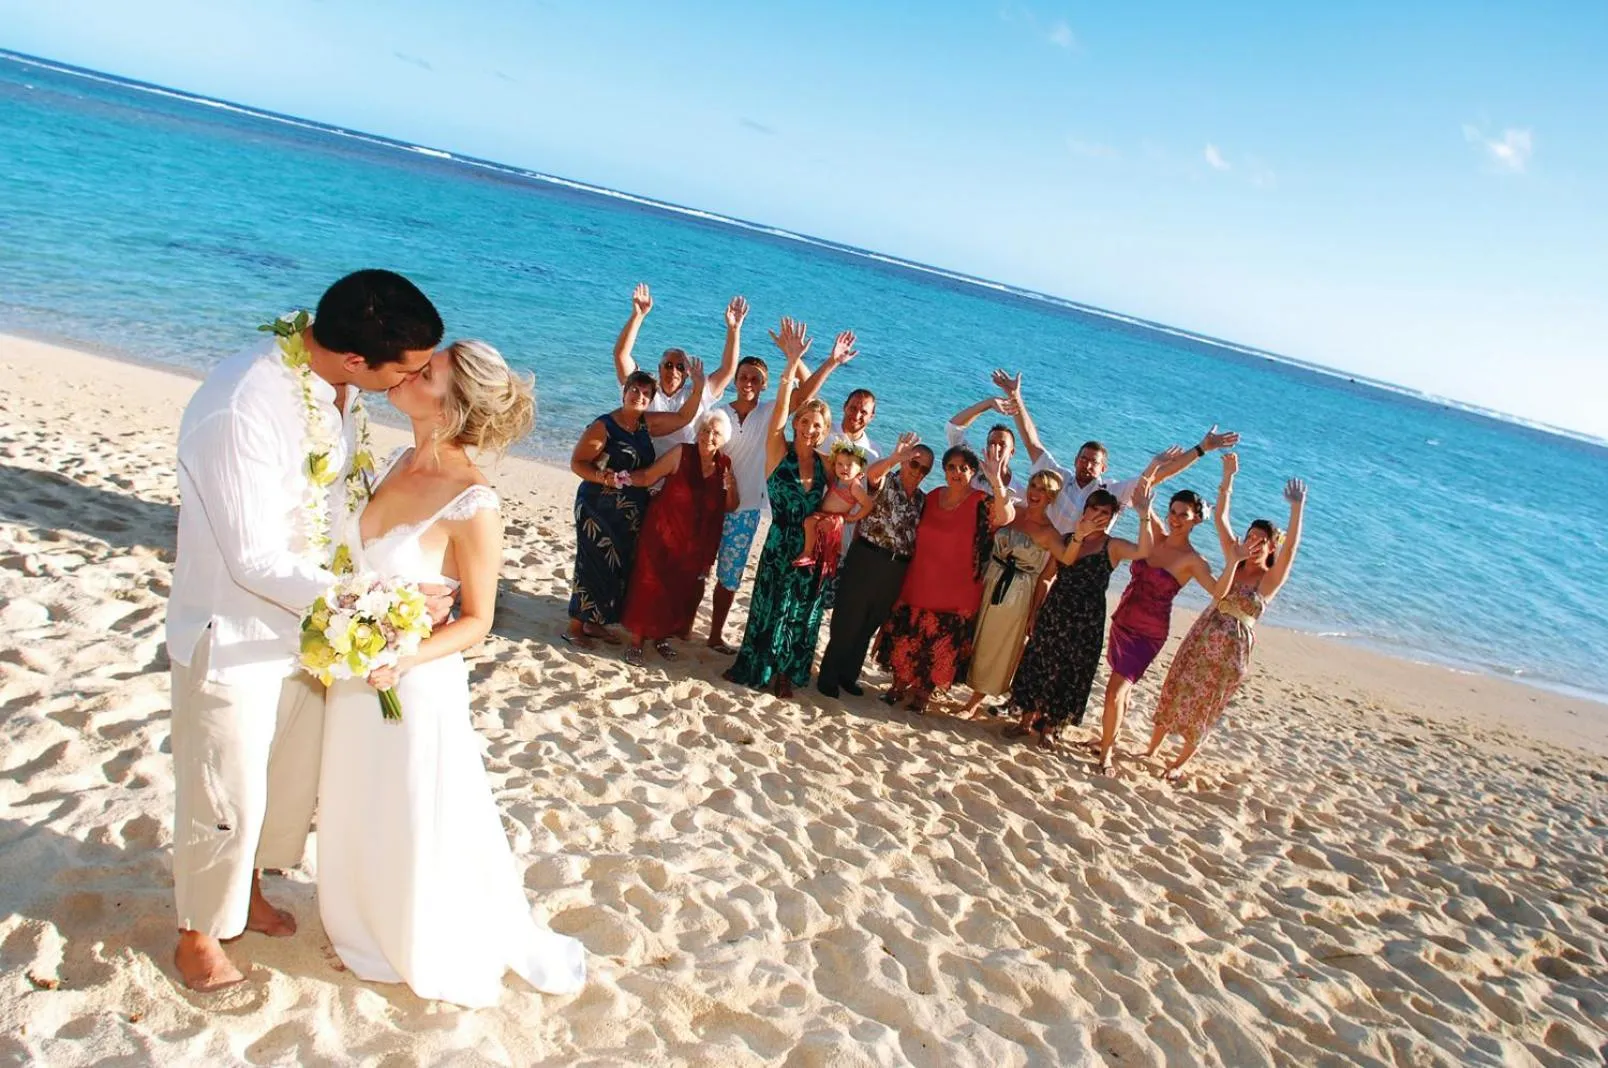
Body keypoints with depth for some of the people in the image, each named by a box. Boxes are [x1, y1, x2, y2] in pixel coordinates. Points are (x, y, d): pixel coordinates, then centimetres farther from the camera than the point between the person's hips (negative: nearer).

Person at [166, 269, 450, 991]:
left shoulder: (339, 387, -9)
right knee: (225, 798, 11)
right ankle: (198, 936, 37)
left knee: (292, 779, 24)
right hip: (234, 640, -7)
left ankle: (248, 891, 50)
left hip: (307, 626, 7)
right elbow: (256, 561, -28)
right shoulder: (240, 409, -32)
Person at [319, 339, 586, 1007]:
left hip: (417, 684, -7)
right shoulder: (398, 462, -4)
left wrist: (403, 659, -29)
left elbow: (477, 620, -16)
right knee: (357, 815, 24)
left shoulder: (473, 504, -25)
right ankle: (370, 928, 51)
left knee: (421, 823, 13)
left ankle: (445, 953, 40)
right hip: (355, 674, 7)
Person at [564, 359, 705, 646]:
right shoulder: (604, 426, -12)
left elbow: (683, 418, 9)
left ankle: (594, 623, 24)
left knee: (620, 568, 11)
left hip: (631, 513, 7)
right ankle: (575, 628, 7)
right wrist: (603, 477, -28)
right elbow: (577, 463, -12)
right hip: (599, 508, -7)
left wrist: (698, 386, -4)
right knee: (594, 565, -5)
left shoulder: (647, 424, 7)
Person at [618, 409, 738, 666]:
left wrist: (730, 487, -15)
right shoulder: (681, 454, -12)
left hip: (697, 543, 4)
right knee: (650, 584, -3)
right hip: (663, 532, -4)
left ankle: (662, 636, 33)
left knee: (682, 590, 12)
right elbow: (647, 477, -7)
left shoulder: (725, 464, -1)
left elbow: (730, 507, 4)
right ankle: (636, 640, 9)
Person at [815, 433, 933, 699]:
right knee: (847, 621, 1)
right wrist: (895, 458, -50)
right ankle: (828, 677, 13)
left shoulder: (922, 499, 12)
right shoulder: (885, 481, -6)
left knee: (870, 625, 15)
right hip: (866, 560, -5)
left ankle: (848, 674, 30)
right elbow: (871, 473, -31)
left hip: (896, 570, 6)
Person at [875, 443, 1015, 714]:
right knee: (906, 638, 11)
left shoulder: (982, 503, -11)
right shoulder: (931, 498, 4)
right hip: (918, 586, 4)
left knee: (941, 646, 8)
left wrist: (997, 482, -47)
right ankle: (899, 685, 30)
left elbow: (1006, 517, -33)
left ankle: (922, 693, 26)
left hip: (956, 593, -4)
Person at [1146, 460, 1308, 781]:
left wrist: (1297, 508, -39)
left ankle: (1180, 763, 26)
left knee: (1203, 708, 8)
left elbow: (1291, 547, -26)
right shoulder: (1235, 561, 3)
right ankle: (1151, 749, 27)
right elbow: (1220, 517, 0)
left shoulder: (1270, 579, -9)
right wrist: (1228, 477, -10)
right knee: (1173, 693, 10)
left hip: (1231, 649, -4)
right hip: (1201, 637, 4)